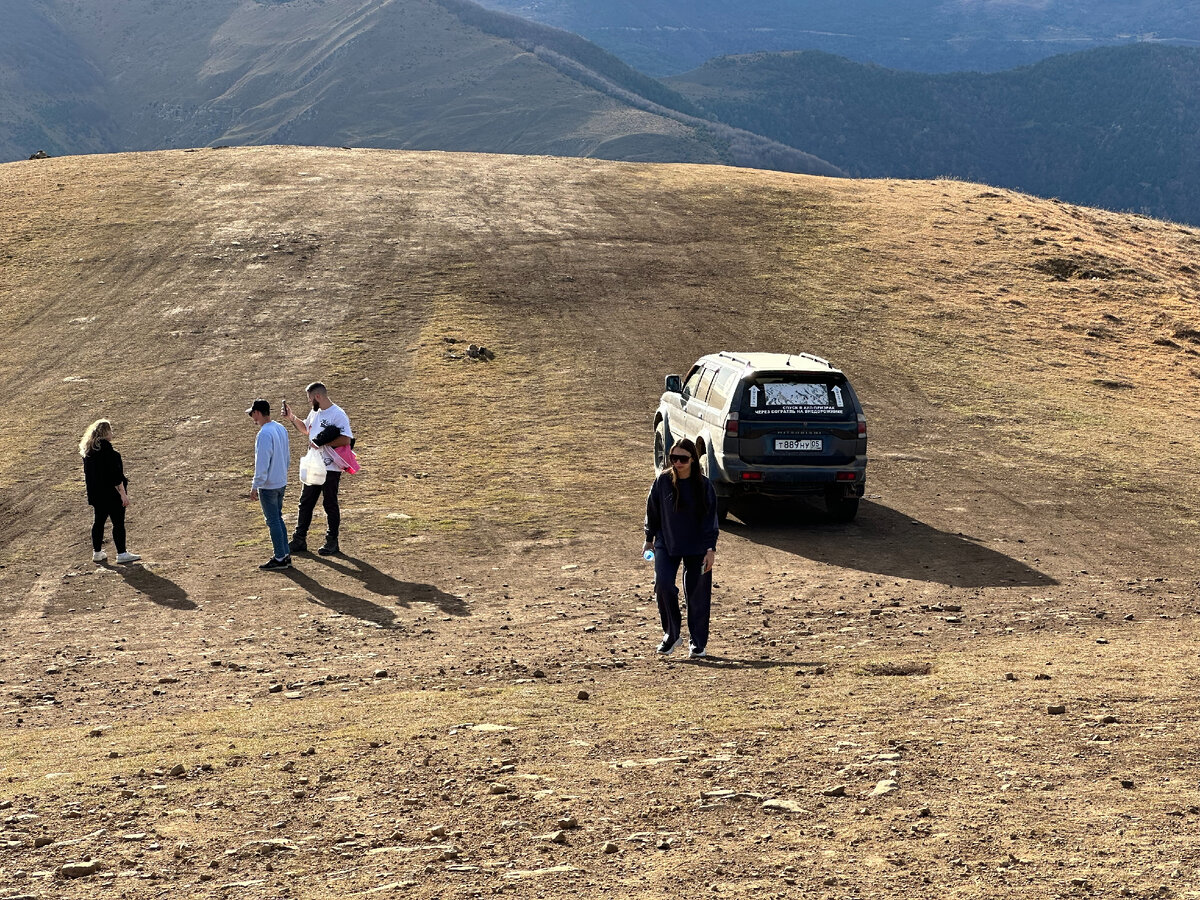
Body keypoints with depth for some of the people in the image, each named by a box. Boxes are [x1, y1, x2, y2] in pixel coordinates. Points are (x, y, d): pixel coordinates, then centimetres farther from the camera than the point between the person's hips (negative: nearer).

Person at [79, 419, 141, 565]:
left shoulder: (88, 450, 6)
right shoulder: (105, 448, -20)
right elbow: (114, 474, -21)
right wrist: (123, 493, -17)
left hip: (95, 493, 9)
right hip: (110, 493, -9)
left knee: (98, 521, 16)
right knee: (118, 522, -1)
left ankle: (97, 553, 21)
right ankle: (122, 553, 2)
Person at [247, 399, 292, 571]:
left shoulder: (264, 434, -22)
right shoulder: (281, 429, 6)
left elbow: (262, 464, -22)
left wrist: (255, 487, -16)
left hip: (268, 485, -9)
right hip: (282, 482, 9)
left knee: (273, 521, 0)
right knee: (278, 519, 18)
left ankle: (280, 558, 6)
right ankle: (286, 555, 22)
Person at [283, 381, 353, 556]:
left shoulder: (338, 414, -17)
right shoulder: (315, 413, 11)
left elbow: (346, 440, -25)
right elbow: (306, 429, 30)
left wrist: (322, 442, -24)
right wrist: (292, 417, 16)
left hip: (331, 468, -9)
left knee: (330, 505, 2)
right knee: (305, 502, 11)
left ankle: (332, 542, 13)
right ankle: (299, 540, 17)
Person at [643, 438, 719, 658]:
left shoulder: (704, 485, -6)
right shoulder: (662, 482, -3)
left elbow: (710, 517, -3)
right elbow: (652, 511, 8)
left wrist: (711, 549, -7)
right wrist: (649, 539, 12)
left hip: (697, 548, 0)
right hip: (666, 544, 1)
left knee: (697, 593, 2)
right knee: (663, 583, -18)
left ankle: (698, 643, 16)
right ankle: (671, 634, -1)